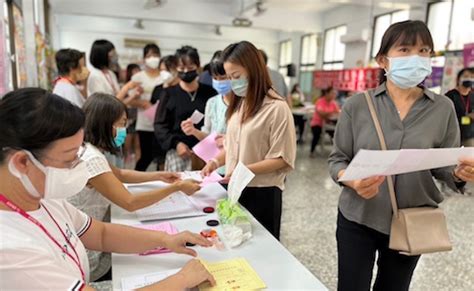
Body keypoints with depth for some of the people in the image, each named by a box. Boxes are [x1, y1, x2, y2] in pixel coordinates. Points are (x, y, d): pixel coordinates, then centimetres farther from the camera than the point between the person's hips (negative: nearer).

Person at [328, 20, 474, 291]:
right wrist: (353, 181, -25)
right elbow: (337, 160, -5)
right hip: (357, 219, -1)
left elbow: (445, 167, 2)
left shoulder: (443, 108, -4)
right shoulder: (357, 104, -8)